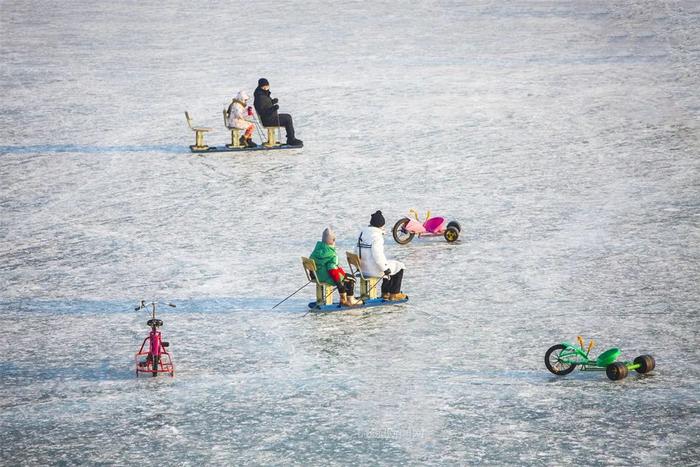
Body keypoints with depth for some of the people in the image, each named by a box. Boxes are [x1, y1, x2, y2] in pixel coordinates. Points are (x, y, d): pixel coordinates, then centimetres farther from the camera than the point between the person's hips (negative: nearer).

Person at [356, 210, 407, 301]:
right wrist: (385, 268, -13)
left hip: (363, 268, 9)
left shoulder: (363, 232, 6)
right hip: (374, 269, -9)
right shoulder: (376, 236, -21)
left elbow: (358, 251, 12)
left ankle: (385, 293, 35)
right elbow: (378, 256, -26)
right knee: (399, 267, 12)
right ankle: (394, 294, 16)